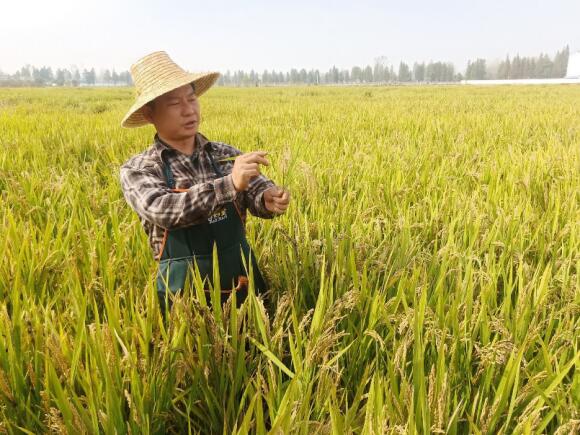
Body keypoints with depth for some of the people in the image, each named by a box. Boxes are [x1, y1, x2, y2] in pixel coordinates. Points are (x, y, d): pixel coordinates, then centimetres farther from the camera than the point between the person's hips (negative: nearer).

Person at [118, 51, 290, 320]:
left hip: (243, 281, 3)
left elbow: (258, 192, -6)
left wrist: (270, 199, -30)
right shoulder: (136, 169, -7)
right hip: (185, 292, -2)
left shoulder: (227, 154, 2)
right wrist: (229, 183, -36)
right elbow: (162, 210, -25)